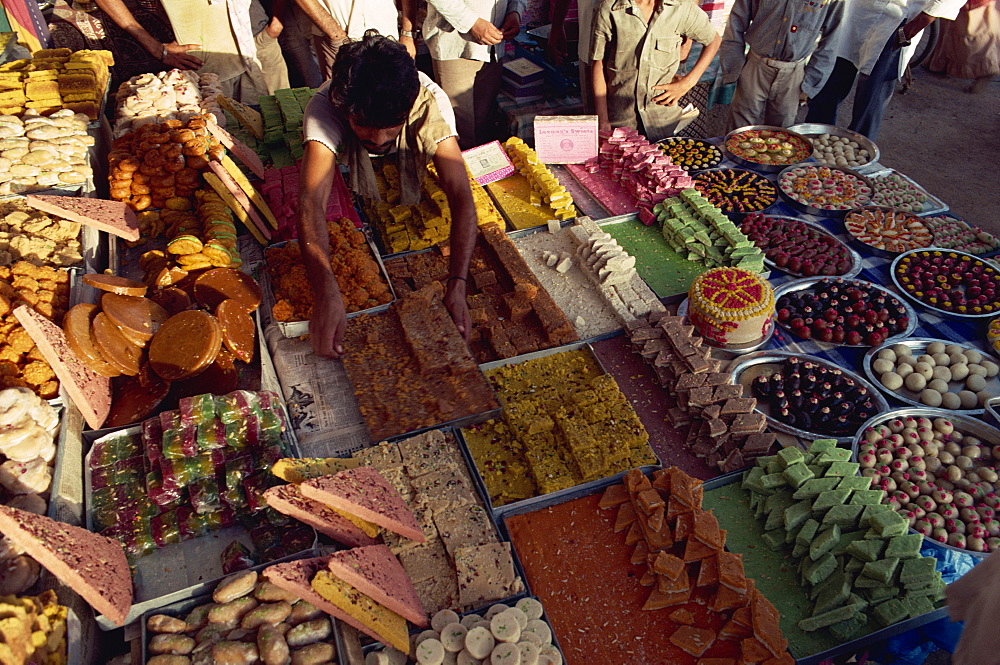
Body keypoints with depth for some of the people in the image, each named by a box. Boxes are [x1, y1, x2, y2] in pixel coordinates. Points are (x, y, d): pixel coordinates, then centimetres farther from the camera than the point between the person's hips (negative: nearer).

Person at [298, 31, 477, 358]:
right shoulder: (325, 108, -43)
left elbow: (461, 197, -47)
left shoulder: (431, 102, -42)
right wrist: (327, 294, -68)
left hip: (411, 155, 1)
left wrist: (457, 286, -59)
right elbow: (312, 200, -54)